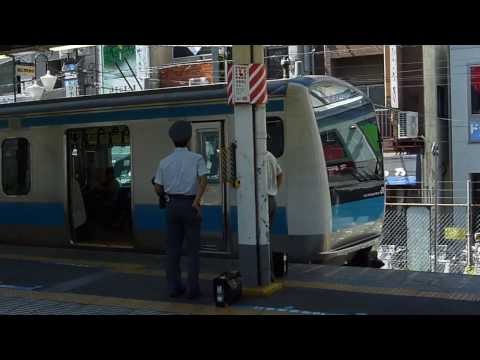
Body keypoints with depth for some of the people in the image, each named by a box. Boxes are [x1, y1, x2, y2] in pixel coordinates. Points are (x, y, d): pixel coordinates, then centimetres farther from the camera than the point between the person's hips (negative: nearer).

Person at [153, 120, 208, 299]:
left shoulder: (165, 162, 5)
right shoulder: (197, 158, -4)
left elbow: (158, 189, 8)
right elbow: (203, 180, -21)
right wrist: (196, 201, -27)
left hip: (172, 206, 3)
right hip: (190, 206, -3)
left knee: (173, 248, 9)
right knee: (193, 248, 2)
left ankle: (174, 287, 9)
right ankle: (192, 288, 0)